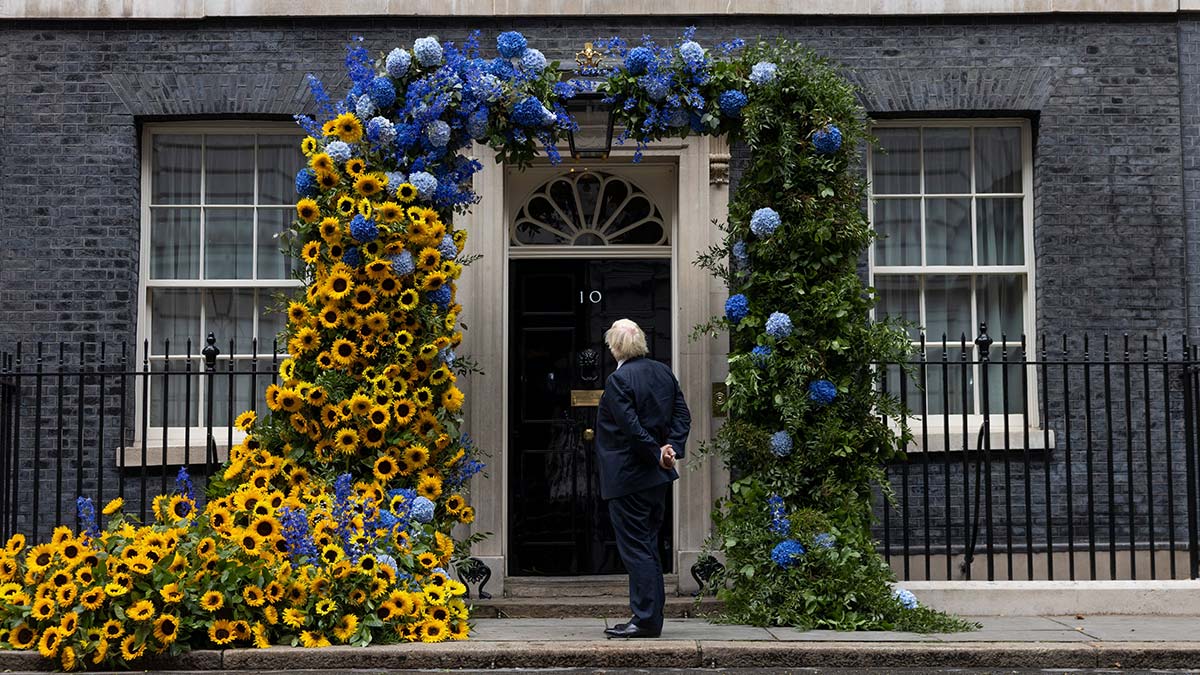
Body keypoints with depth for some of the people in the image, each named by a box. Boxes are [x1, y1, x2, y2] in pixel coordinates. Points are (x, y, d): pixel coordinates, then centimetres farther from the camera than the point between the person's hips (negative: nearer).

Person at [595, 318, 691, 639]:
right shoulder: (663, 372, 7)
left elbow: (632, 427, -21)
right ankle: (651, 616, 21)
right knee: (648, 546, 15)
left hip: (628, 478, -8)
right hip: (657, 478, 8)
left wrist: (657, 453, -10)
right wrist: (672, 448, -1)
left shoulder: (619, 379, -16)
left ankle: (646, 619, 1)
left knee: (635, 548, -2)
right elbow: (682, 414, 7)